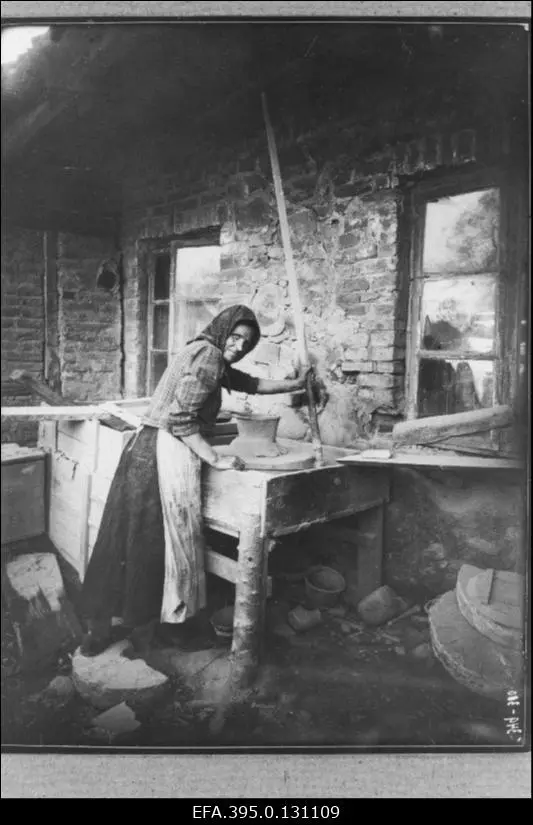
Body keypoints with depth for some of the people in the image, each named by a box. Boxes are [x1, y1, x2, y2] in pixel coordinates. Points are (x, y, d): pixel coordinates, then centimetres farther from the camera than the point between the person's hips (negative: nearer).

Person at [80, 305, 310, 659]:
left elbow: (249, 383, 34)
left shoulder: (208, 354, 21)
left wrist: (293, 384, 34)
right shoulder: (209, 355, -9)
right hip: (166, 455, -9)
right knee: (152, 547, 1)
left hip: (145, 447, 9)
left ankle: (99, 629, 22)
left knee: (121, 542, 11)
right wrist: (216, 459, -11)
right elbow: (180, 419, -16)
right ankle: (141, 637, 15)